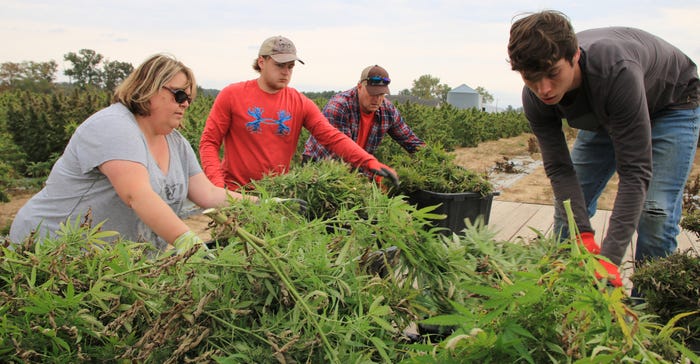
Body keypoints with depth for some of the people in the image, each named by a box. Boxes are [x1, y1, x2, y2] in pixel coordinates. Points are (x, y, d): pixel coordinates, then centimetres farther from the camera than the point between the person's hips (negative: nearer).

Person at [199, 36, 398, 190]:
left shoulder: (300, 103, 0)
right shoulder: (232, 95, -5)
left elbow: (333, 138, -9)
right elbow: (209, 142, -4)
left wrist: (370, 163, -23)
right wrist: (217, 183, -19)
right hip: (235, 192, -2)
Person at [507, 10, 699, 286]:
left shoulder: (617, 71, -44)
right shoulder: (535, 98, -28)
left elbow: (635, 171, -41)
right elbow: (559, 170, -23)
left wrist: (610, 256, -45)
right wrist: (584, 237, -35)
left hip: (672, 101, -4)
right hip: (606, 114, 5)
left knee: (656, 211, -19)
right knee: (569, 201, -2)